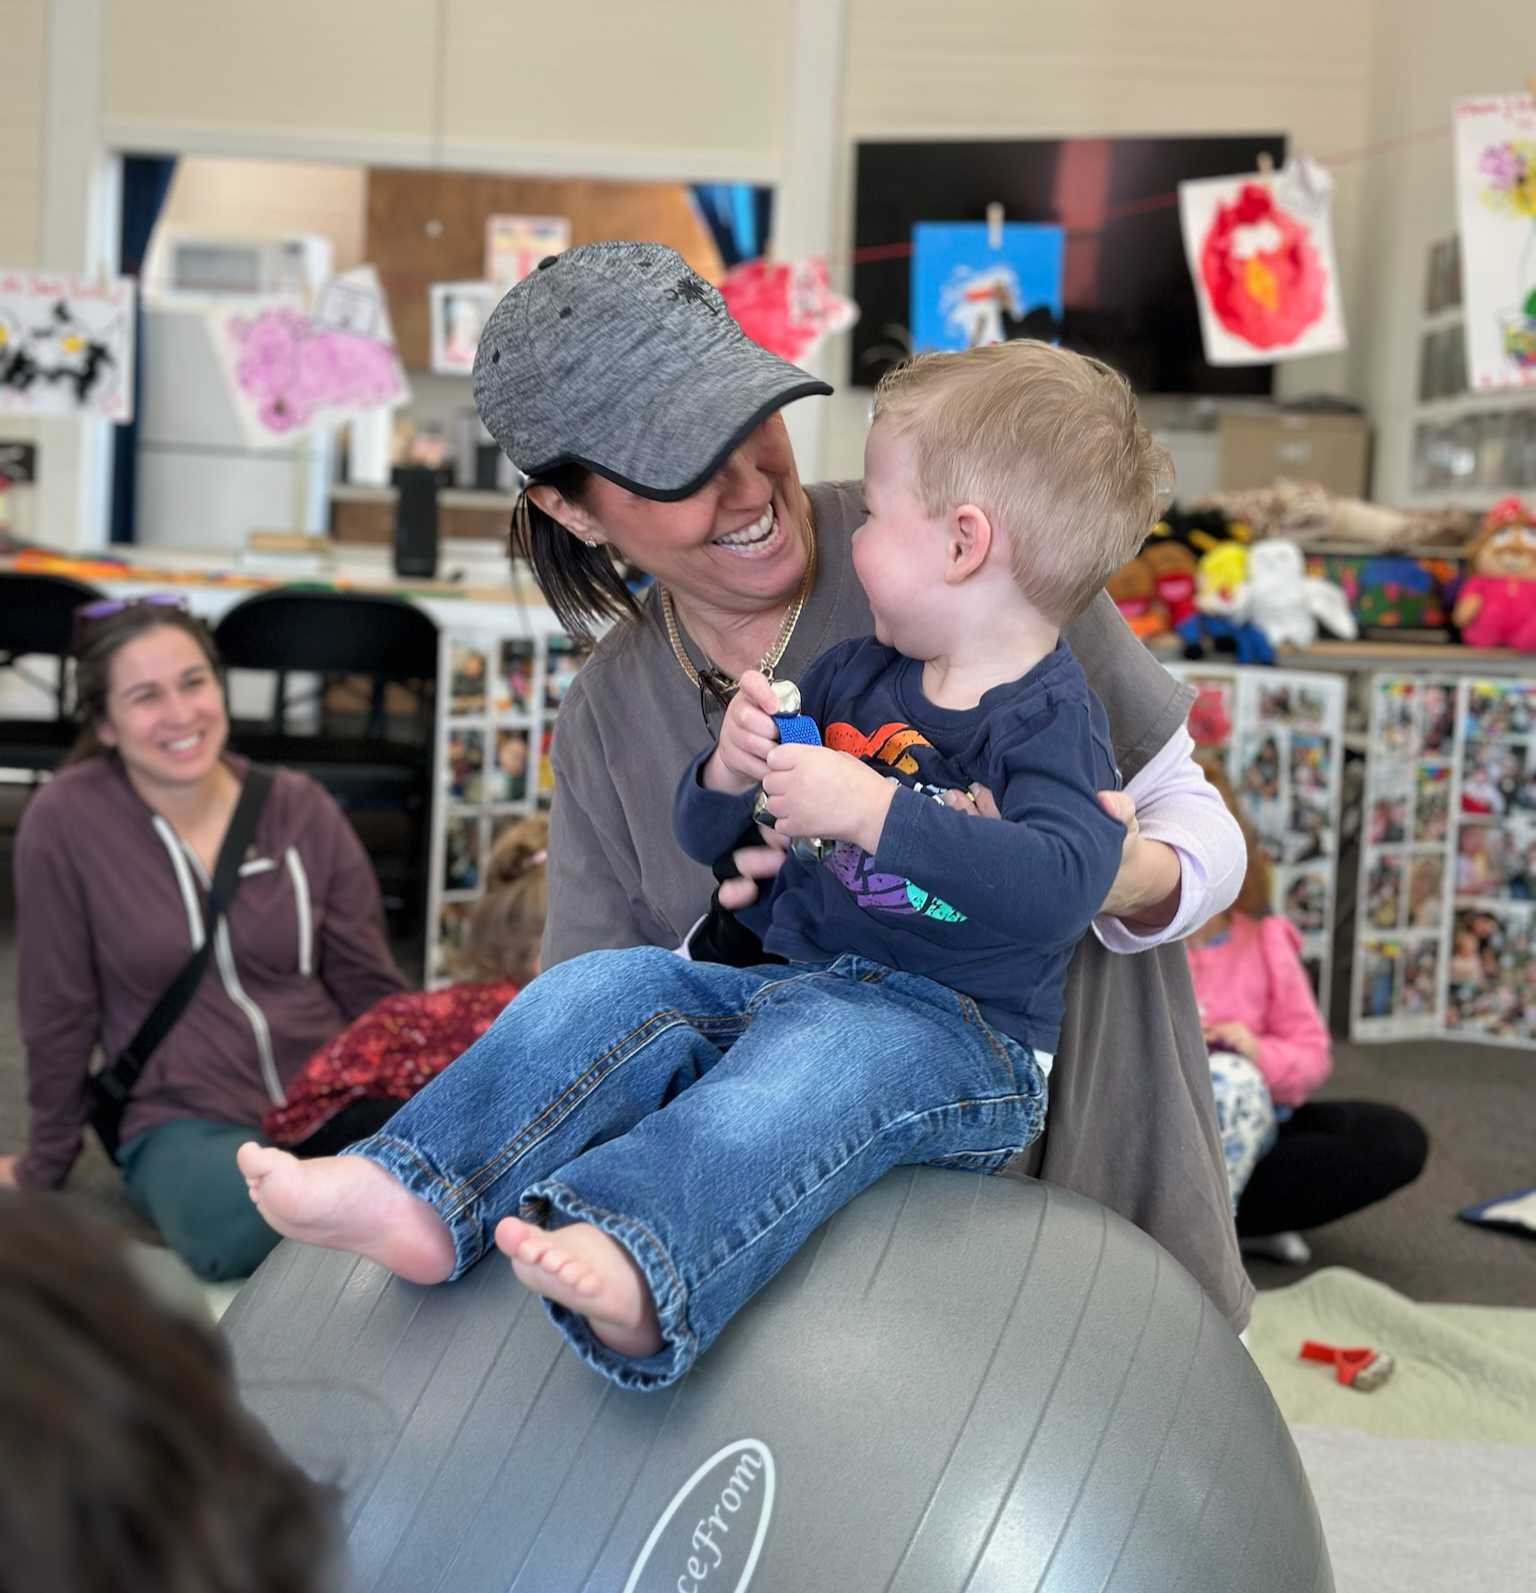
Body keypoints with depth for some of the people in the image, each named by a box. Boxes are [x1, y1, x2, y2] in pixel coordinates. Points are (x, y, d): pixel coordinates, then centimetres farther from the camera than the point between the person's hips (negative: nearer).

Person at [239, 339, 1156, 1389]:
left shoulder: (1049, 720, -7)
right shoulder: (852, 679, 17)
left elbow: (1060, 885, -28)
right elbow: (710, 843, 21)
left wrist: (872, 810, -30)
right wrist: (732, 771, -3)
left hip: (956, 1033, -8)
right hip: (785, 979, 8)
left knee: (816, 1060, -38)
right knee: (603, 990, -11)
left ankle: (631, 1265, -63)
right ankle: (418, 1196, -23)